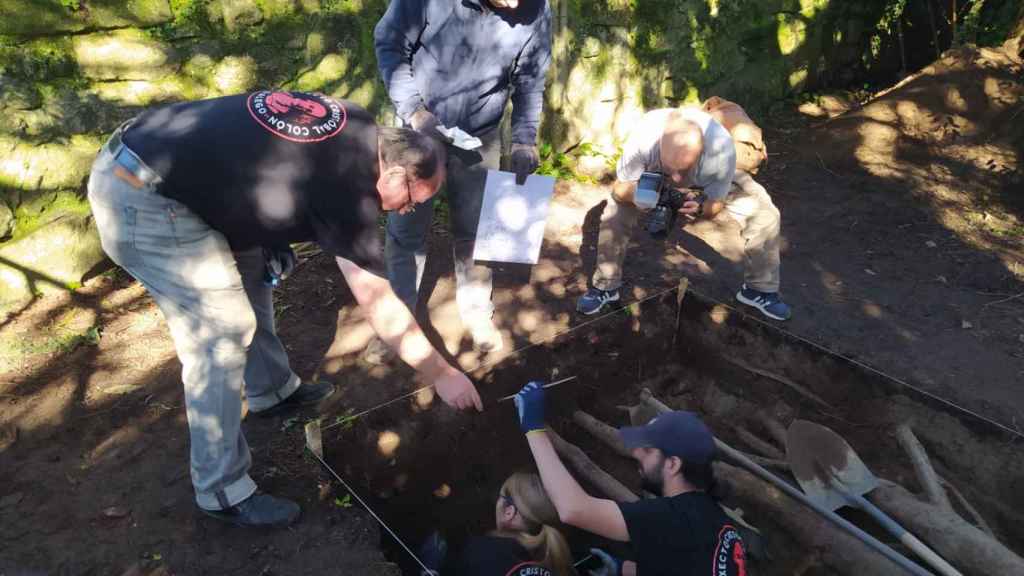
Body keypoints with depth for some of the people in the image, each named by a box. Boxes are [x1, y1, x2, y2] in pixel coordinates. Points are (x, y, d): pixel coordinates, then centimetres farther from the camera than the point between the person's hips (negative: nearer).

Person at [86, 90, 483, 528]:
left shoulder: (354, 128, 6)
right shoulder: (346, 186, -18)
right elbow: (382, 310, -13)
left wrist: (274, 229, 11)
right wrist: (443, 376, -2)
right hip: (142, 200, -10)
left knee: (249, 269, 21)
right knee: (222, 335, -7)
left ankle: (272, 390, 39)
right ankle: (223, 492, 7)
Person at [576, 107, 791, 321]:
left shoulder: (722, 149, -41)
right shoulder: (642, 138, -43)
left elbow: (716, 202, -23)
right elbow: (619, 187, -26)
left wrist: (700, 207, -46)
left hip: (709, 183, 0)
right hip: (653, 178, 0)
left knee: (765, 214, -13)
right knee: (616, 211, -21)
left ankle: (759, 289, 10)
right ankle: (605, 287, 2)